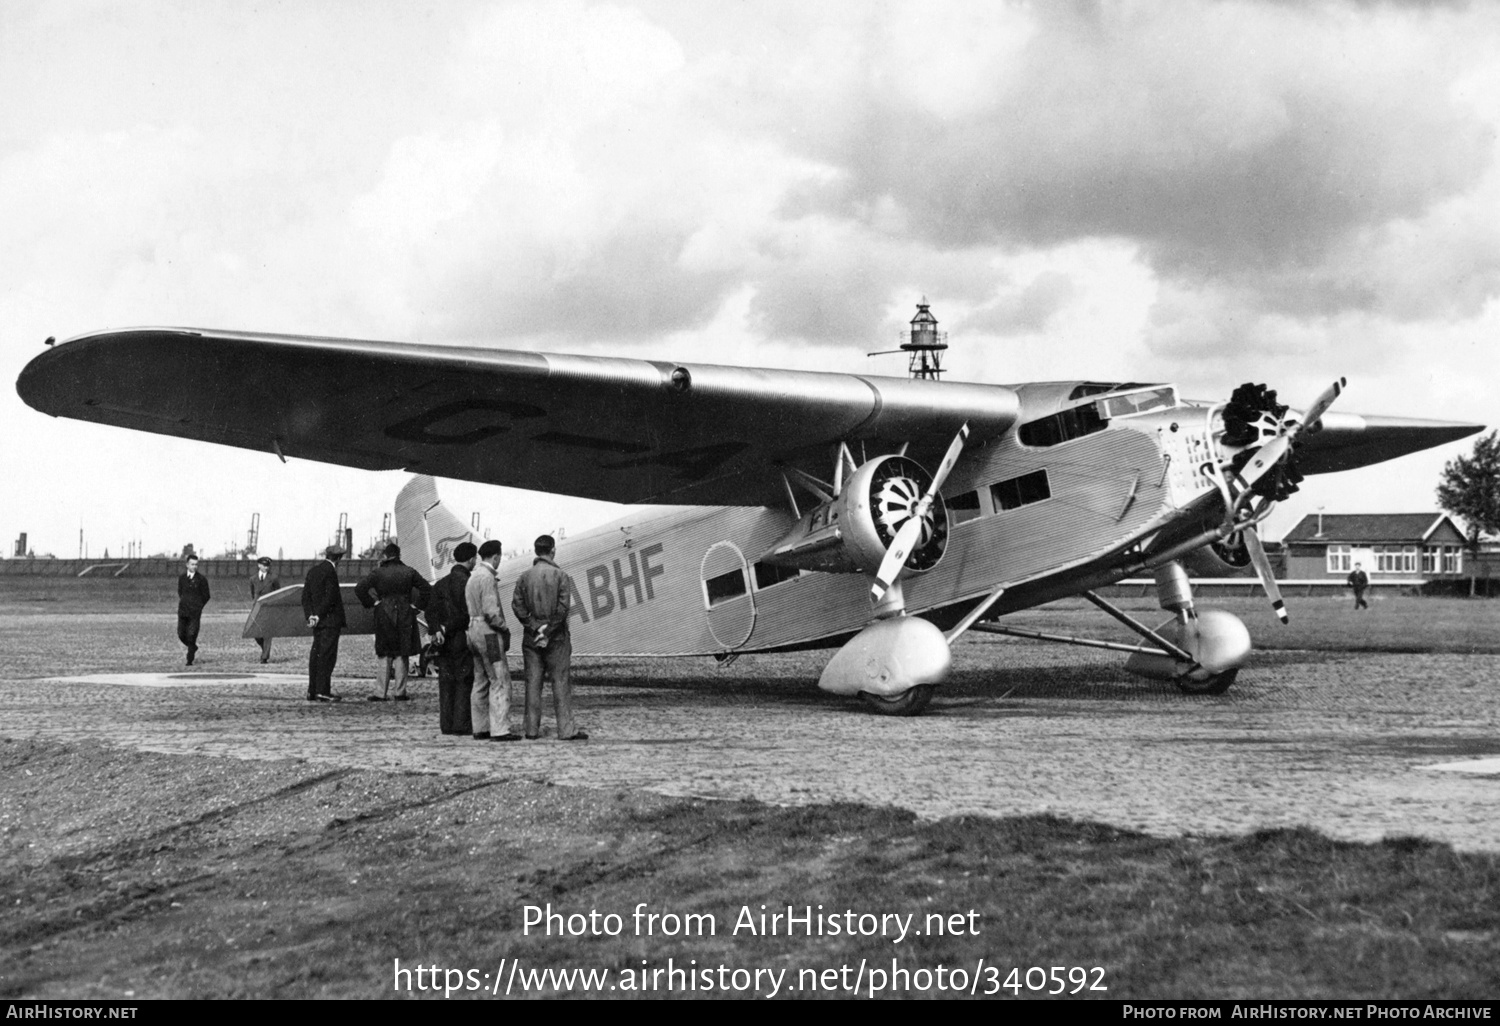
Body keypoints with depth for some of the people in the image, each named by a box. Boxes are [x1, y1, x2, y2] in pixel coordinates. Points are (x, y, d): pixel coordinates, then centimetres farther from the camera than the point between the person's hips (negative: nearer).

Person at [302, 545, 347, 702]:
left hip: (318, 620, 8)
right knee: (327, 655, -8)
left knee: (316, 654, 10)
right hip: (330, 619, -8)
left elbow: (306, 596, 12)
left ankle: (312, 691, 11)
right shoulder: (329, 571, -12)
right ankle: (323, 691, -10)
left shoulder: (313, 570, 14)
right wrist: (319, 616, -12)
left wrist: (309, 615, 3)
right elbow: (330, 597, -18)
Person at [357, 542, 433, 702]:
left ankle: (382, 693, 3)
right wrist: (417, 605, 4)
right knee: (402, 655, 6)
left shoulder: (377, 573, -3)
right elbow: (427, 589, 1)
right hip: (405, 617, 1)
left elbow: (360, 589, -11)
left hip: (384, 617, -1)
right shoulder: (409, 572, 2)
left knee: (384, 655, 5)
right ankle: (400, 693, 5)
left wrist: (370, 603, -1)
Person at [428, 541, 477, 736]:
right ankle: (461, 723, -2)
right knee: (464, 682, -1)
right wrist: (446, 629, -8)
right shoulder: (467, 582, -13)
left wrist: (436, 630, -7)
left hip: (445, 641, 7)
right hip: (463, 639, -7)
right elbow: (465, 614, -19)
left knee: (446, 682, 9)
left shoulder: (442, 583, 11)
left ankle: (446, 723, 10)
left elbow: (432, 610, 3)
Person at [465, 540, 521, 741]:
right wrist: (505, 629, -9)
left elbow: (472, 609, 14)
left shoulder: (473, 577, 15)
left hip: (474, 630, 10)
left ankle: (481, 728, 15)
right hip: (489, 633, -10)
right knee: (500, 681, -9)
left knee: (481, 682, 13)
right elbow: (490, 611, -21)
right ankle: (500, 729, -13)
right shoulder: (487, 577, -15)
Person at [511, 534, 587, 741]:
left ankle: (532, 729, 6)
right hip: (556, 638, -3)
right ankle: (566, 729, -4)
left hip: (531, 637, 3)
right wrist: (548, 631, -10)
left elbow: (517, 605, -3)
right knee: (560, 682, -1)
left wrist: (534, 627, -7)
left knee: (532, 683, 6)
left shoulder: (525, 577, 5)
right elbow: (563, 607, -14)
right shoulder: (561, 576, -6)